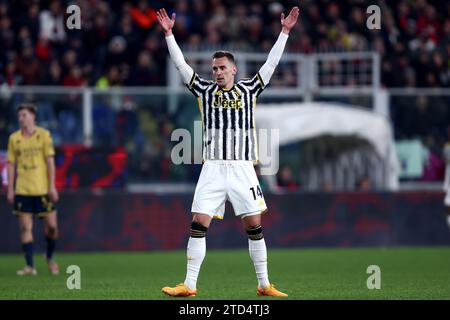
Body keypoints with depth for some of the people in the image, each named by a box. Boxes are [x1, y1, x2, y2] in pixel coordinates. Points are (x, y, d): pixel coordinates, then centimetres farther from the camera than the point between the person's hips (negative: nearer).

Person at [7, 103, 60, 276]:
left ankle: (49, 257, 26)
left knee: (51, 226, 1)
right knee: (26, 227, -3)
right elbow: (11, 164, 8)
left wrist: (52, 187, -7)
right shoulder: (14, 138, 6)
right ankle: (30, 266, -1)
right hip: (22, 190, 1)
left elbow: (50, 161, -2)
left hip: (42, 189, -1)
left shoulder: (43, 135, 0)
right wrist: (10, 189, 3)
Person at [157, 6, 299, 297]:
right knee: (199, 224, -6)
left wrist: (285, 32, 5)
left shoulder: (248, 90, 8)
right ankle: (189, 285, -2)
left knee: (254, 226, 1)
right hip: (213, 168, 0)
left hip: (242, 169, 0)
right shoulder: (205, 90, 8)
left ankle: (264, 285, 9)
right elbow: (181, 64, 6)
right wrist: (169, 34, 0)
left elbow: (271, 63, 8)